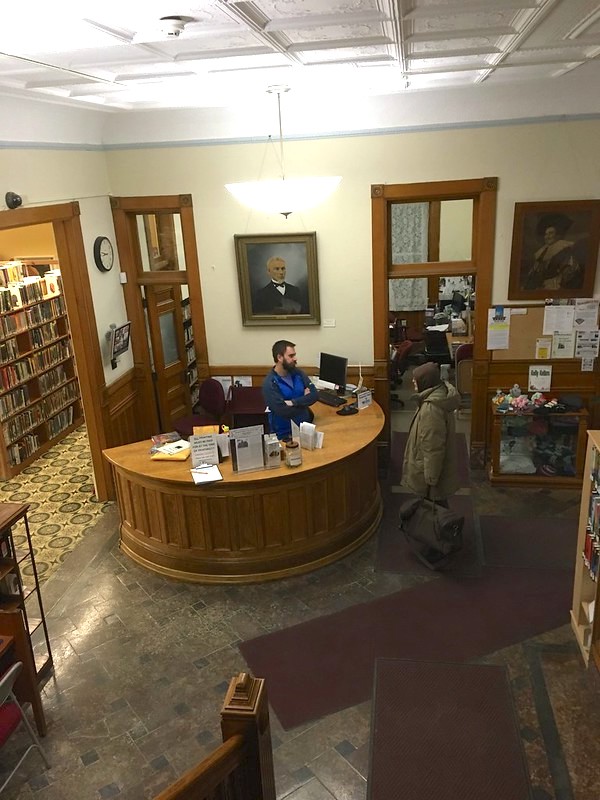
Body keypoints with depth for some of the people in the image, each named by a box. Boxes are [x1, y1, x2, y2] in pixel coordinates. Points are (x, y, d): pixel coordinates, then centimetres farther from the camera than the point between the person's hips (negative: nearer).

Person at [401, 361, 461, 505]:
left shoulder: (431, 408, -33)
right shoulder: (442, 391, -2)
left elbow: (433, 447, -28)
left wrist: (431, 477, -19)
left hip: (432, 465, -9)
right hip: (437, 463, 9)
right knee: (438, 500, 26)